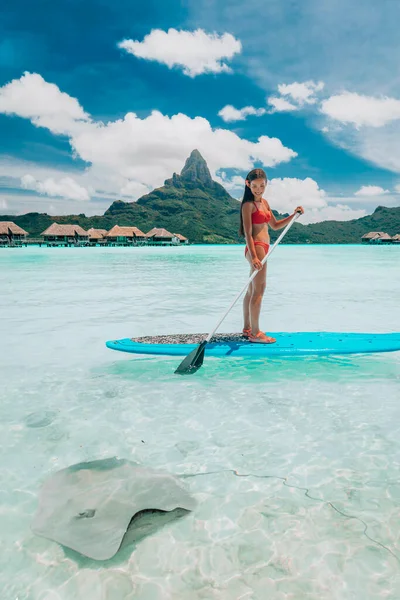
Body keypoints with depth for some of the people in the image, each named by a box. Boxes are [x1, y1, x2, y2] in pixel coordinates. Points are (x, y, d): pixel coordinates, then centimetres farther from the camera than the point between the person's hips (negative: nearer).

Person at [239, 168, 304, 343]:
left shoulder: (264, 202, 17)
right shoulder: (248, 205, -10)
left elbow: (275, 225, 23)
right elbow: (248, 233, -17)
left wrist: (293, 215, 11)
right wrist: (253, 256, -27)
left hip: (263, 248, 9)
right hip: (256, 247, -9)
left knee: (252, 290, 12)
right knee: (259, 289, -9)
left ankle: (247, 328, 21)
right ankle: (255, 333, -5)